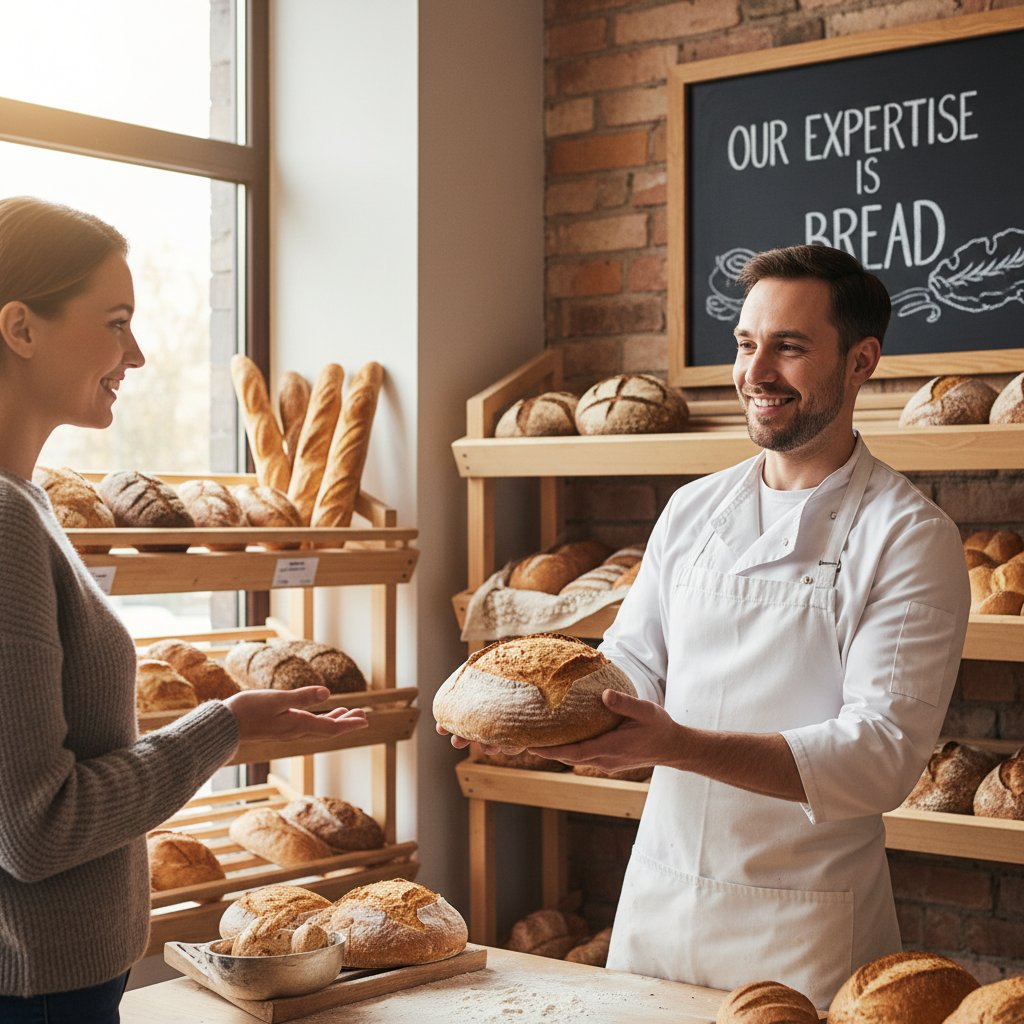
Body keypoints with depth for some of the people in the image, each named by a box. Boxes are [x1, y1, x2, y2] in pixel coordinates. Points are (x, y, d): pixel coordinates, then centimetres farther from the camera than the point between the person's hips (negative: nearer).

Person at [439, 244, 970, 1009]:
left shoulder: (909, 537, -11)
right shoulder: (693, 510, 7)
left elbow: (883, 755, -18)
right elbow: (632, 664, 9)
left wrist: (679, 745, -29)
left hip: (805, 926, -5)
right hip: (658, 899, 5)